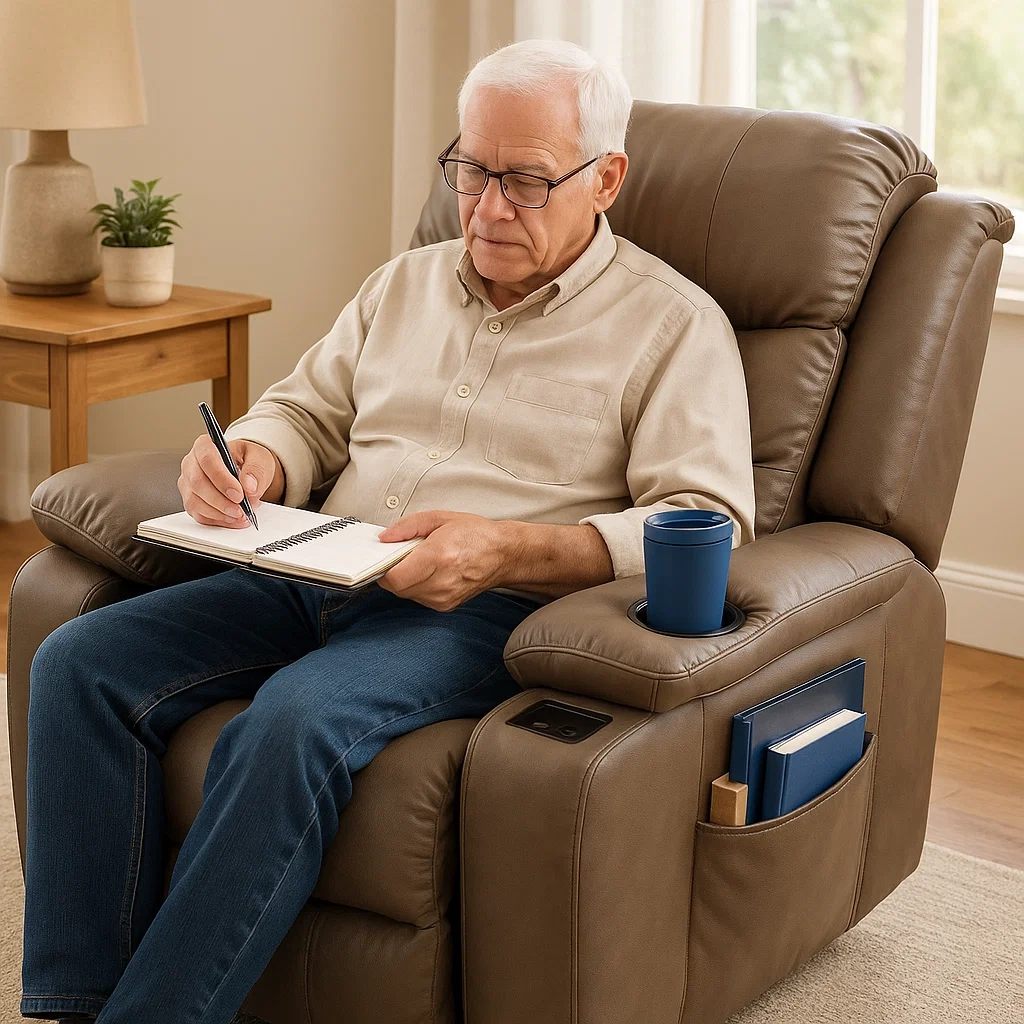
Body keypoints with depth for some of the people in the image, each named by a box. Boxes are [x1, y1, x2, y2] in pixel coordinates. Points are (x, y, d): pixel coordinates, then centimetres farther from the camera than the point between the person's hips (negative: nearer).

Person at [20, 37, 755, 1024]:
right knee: (83, 662, -17)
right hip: (317, 577, 6)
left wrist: (508, 551, -23)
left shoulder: (673, 323, 2)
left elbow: (707, 523, -9)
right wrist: (251, 460, -2)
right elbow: (306, 413, 25)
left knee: (291, 725, -36)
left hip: (483, 610, -6)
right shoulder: (406, 284, 21)